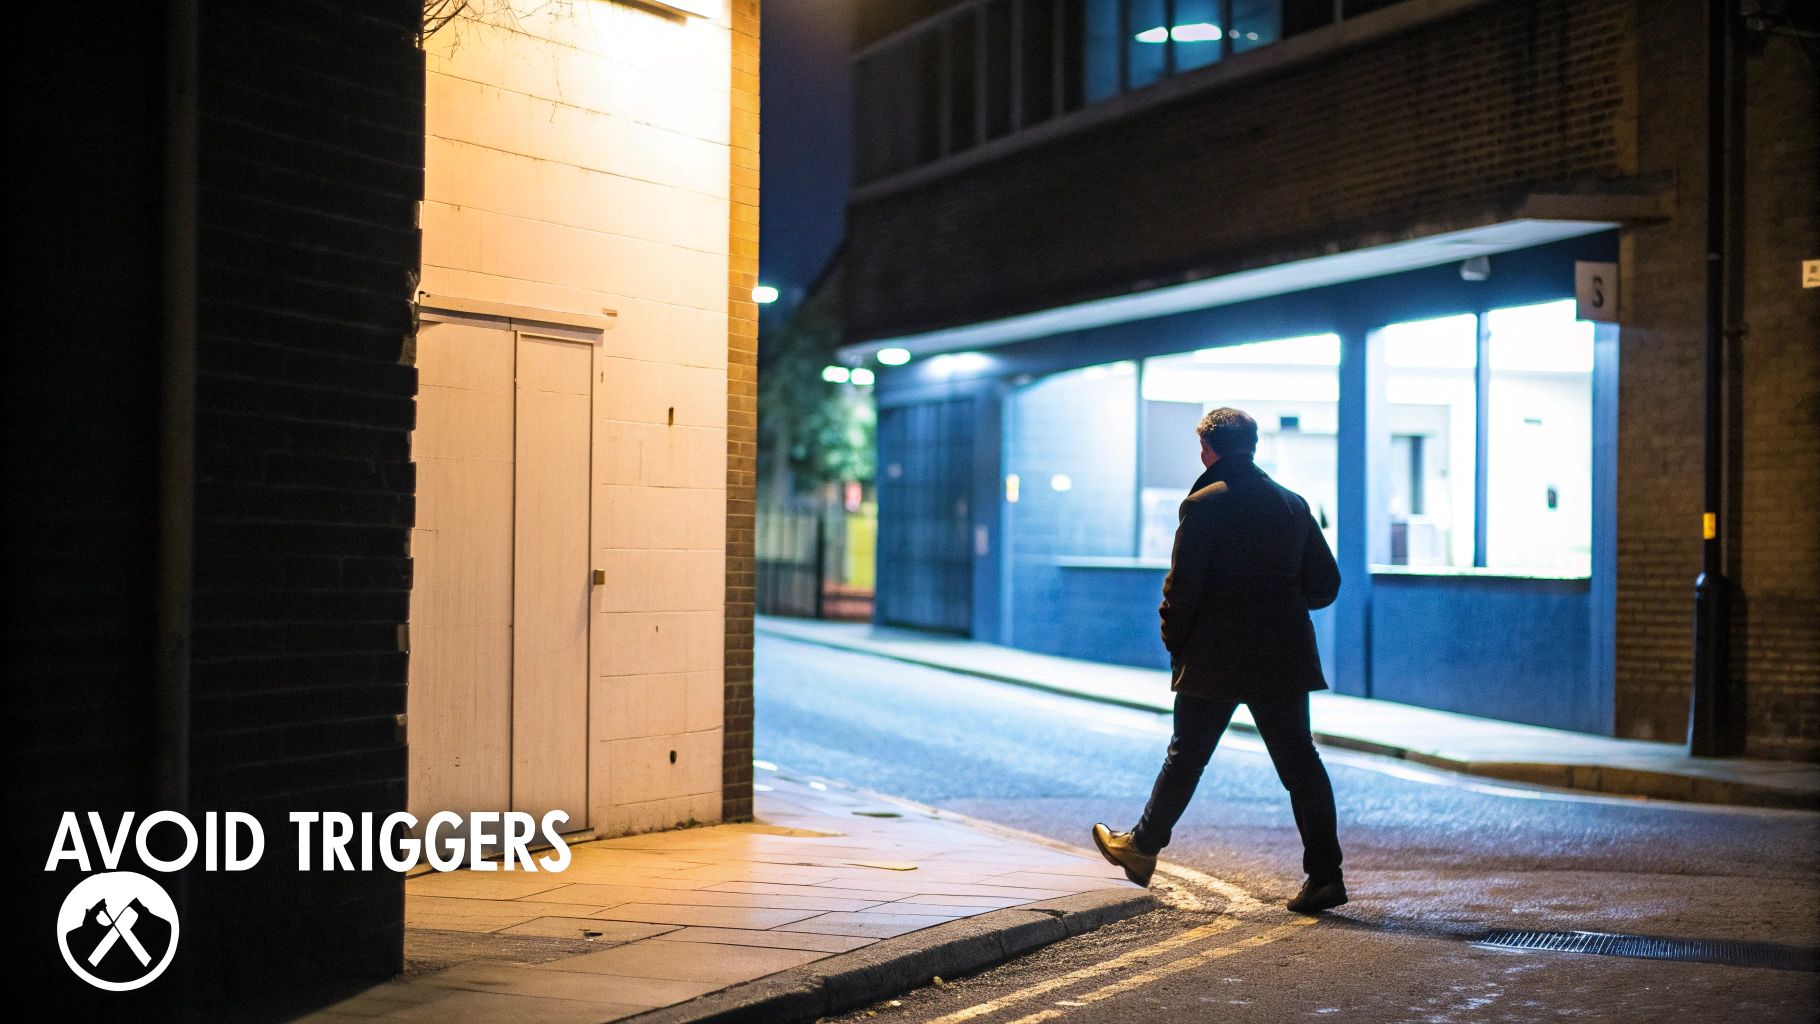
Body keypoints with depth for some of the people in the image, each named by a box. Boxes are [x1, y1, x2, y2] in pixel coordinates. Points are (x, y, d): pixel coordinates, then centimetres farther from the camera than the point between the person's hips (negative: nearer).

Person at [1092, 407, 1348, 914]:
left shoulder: (1204, 504, -9)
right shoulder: (1293, 504, 7)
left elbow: (1183, 585, -12)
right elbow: (1325, 583, 9)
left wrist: (1175, 642, 2)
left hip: (1214, 658, -4)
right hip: (1283, 658, 4)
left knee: (1185, 757, 11)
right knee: (1299, 762, 4)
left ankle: (1142, 848, 26)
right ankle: (1325, 875, -1)